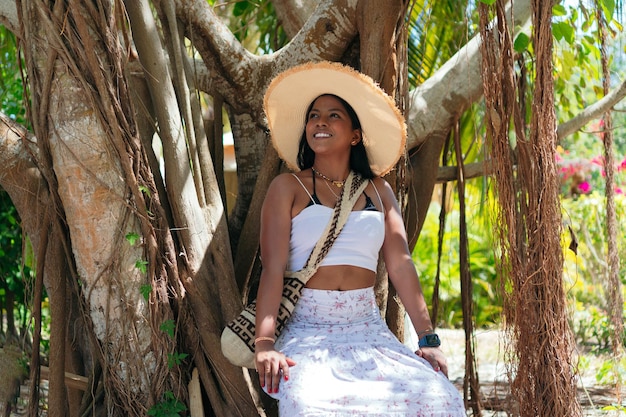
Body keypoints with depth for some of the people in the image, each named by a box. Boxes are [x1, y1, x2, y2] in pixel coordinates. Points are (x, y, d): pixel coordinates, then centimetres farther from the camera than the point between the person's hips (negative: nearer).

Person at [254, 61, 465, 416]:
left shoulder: (377, 190, 15)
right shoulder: (288, 188, 6)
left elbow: (401, 265, 5)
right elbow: (273, 268, -6)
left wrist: (428, 339, -6)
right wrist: (265, 343, -20)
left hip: (368, 330, 3)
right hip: (306, 331, -3)